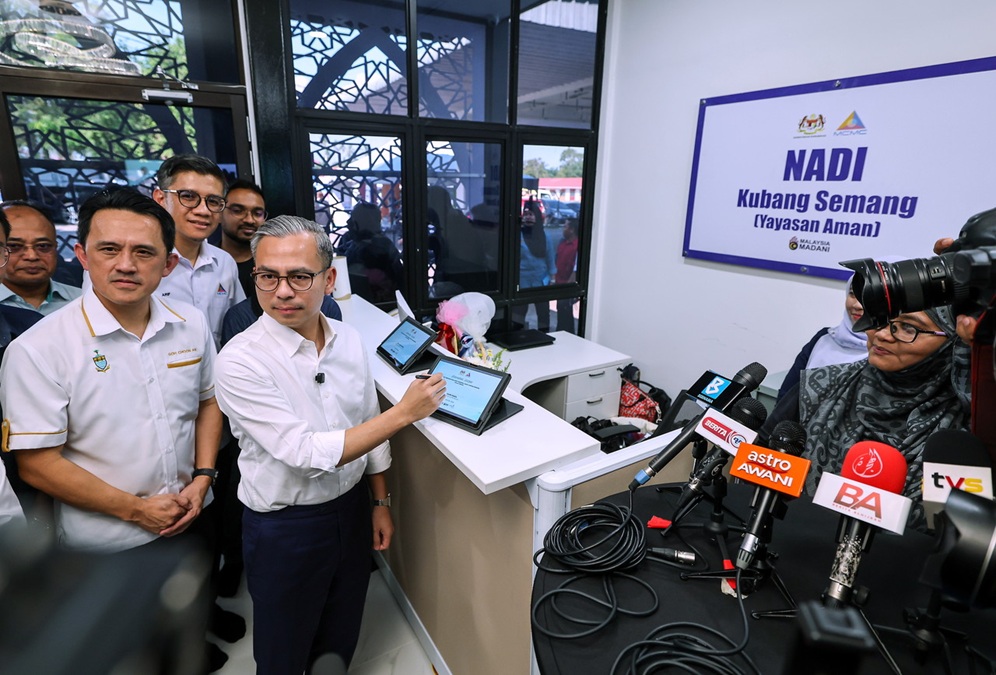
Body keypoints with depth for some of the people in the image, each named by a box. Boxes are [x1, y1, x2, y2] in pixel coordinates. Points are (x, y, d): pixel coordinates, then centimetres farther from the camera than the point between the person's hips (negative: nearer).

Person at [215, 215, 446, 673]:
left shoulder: (350, 341, -6)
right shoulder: (241, 361, -23)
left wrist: (380, 502, 9)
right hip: (283, 528, -4)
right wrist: (404, 412, -27)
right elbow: (306, 452, -27)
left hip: (352, 510, 5)